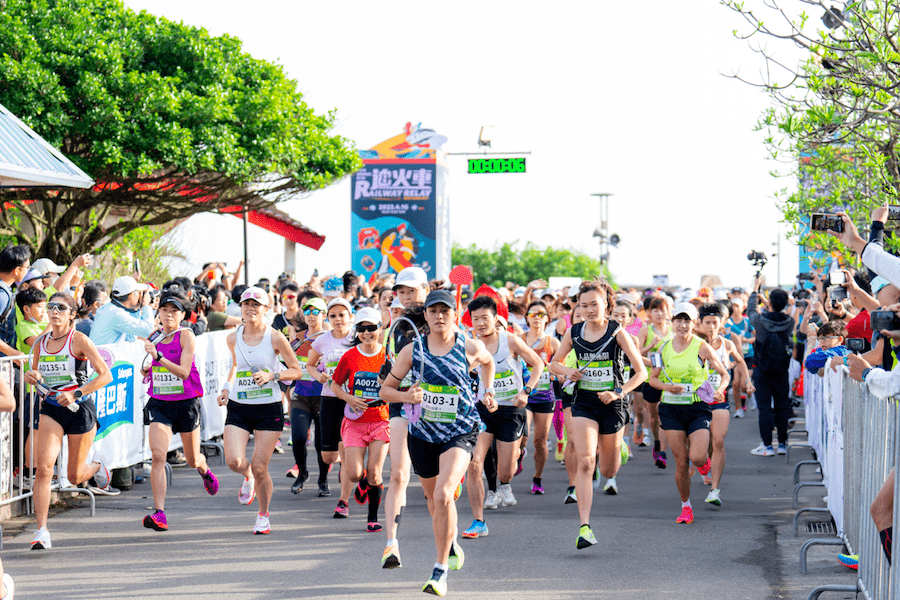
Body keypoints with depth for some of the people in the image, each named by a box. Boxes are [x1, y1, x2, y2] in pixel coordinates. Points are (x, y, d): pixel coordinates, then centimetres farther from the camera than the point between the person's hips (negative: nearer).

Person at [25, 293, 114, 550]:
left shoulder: (79, 340, -10)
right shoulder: (41, 342, 5)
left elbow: (105, 375, -13)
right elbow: (37, 376, 19)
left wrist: (76, 394, -23)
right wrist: (31, 377, -6)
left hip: (79, 410, -3)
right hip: (51, 409, 3)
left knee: (75, 477, 8)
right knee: (44, 467, -17)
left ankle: (96, 465, 46)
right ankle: (41, 531, -17)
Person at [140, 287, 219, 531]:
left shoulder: (186, 336, -10)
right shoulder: (155, 336, 6)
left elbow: (184, 371, -22)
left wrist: (158, 356, -32)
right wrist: (147, 369, 5)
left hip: (186, 403, -3)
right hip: (159, 403, 3)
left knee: (192, 460, 15)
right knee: (157, 455, -18)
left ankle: (204, 470, 54)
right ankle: (159, 513, -23)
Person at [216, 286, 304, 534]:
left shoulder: (275, 338, -7)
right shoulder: (233, 338, 3)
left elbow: (296, 370, -1)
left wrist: (271, 376, -16)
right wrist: (226, 388, 9)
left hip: (269, 409, -3)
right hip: (238, 408, 3)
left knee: (259, 468, -4)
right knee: (234, 461, -16)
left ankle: (263, 515, 20)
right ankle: (248, 479, 22)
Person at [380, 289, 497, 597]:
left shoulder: (470, 348, -5)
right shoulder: (412, 350, -5)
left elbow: (488, 362, 20)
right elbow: (385, 389, 1)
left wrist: (488, 392, 9)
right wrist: (406, 396, -18)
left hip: (460, 433, -3)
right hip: (423, 434, 3)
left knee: (443, 495, -23)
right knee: (433, 499, 20)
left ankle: (440, 571, -16)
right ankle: (451, 547, 51)